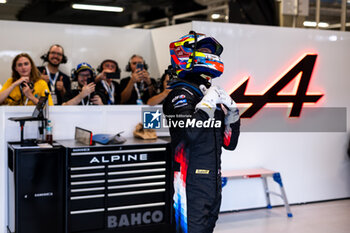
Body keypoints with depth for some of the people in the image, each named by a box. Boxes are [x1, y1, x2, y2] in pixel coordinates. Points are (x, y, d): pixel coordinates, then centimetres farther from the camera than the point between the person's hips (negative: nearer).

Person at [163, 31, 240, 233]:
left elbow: (229, 143, 20)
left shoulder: (212, 94, 17)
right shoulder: (182, 93, -8)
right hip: (193, 182, -9)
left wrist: (232, 113, 6)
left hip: (213, 181, 9)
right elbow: (189, 133, -28)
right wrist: (208, 104, -19)